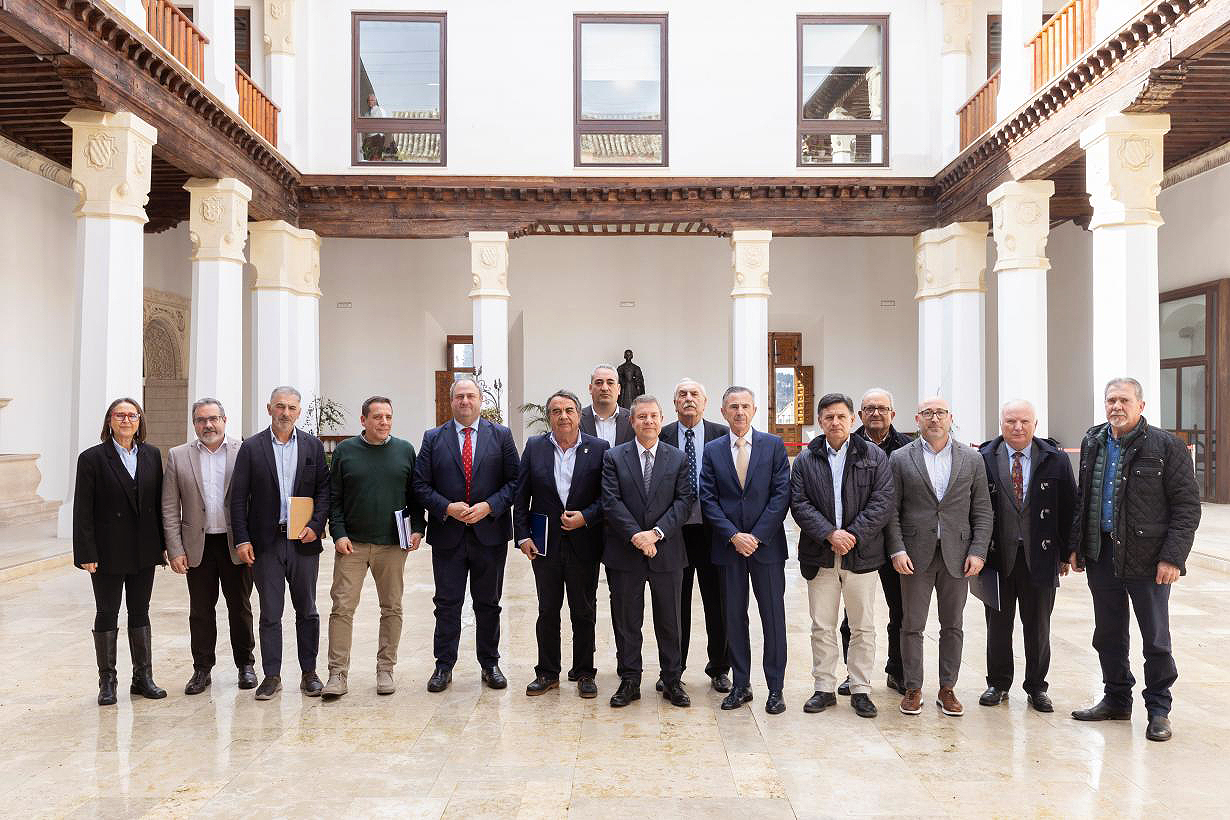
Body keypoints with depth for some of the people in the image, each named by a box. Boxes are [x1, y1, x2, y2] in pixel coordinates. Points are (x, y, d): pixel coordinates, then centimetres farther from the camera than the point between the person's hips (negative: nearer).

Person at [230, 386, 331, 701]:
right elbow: (238, 497, 0)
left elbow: (324, 488, 4)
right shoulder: (251, 447, 2)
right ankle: (272, 676, 16)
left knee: (307, 610, 9)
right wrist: (242, 539, -6)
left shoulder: (313, 446, 5)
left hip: (303, 540, 1)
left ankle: (309, 673, 19)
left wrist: (316, 525, -9)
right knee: (270, 613, 5)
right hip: (266, 542, -1)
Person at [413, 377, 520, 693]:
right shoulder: (433, 438, 4)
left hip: (490, 533, 0)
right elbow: (421, 484, 1)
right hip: (448, 535, 0)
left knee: (488, 603, 10)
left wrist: (489, 506, -13)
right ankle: (444, 666, 18)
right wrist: (447, 507, -13)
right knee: (447, 604, 6)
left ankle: (490, 664, 23)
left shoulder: (501, 435, 4)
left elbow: (515, 481, 0)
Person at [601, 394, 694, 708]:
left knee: (669, 620, 9)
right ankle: (629, 681, 20)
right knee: (626, 620, 7)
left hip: (666, 551, 1)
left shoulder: (678, 459, 6)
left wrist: (657, 532, -15)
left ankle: (672, 681, 22)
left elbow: (684, 500, -2)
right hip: (624, 552, -1)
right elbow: (611, 502, -7)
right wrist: (636, 535, -17)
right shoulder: (613, 457, 2)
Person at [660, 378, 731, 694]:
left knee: (718, 601, 9)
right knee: (675, 602, 10)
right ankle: (673, 668, 24)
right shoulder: (661, 437, 2)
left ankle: (719, 668, 24)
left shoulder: (722, 435, 2)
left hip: (713, 528, 0)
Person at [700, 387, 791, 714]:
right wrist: (733, 535, -11)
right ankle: (741, 685, 20)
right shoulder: (713, 450, 5)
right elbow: (708, 500, 1)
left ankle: (775, 688, 15)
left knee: (773, 617, 3)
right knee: (734, 617, 8)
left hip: (767, 544, -1)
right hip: (728, 547, 2)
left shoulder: (774, 445, 1)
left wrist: (756, 536, -11)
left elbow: (781, 494, -5)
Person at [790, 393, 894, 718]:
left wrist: (853, 535, -14)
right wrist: (830, 534, -14)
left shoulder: (874, 456, 3)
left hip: (861, 554, -1)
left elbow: (882, 502, -5)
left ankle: (860, 690, 18)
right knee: (822, 627, 7)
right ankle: (825, 688, 18)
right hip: (820, 555, 1)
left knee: (863, 627, 6)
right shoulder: (805, 461, 6)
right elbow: (800, 504, -1)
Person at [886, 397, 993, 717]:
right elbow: (892, 510, 0)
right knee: (912, 626, 5)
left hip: (957, 555, 2)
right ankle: (913, 689, 17)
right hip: (915, 555, -1)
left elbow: (982, 511, 5)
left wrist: (978, 552, -4)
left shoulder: (972, 459, 6)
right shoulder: (900, 459, 2)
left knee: (952, 626, 9)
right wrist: (897, 550, -9)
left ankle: (947, 688, 22)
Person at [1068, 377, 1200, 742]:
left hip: (1147, 559, -5)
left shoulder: (1166, 446, -7)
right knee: (1108, 634, 14)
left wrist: (1173, 557, -15)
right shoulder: (1093, 443, 8)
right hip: (1101, 554, 5)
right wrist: (1076, 546, 10)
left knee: (1156, 638, 6)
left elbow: (1188, 506, -8)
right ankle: (1116, 700, 29)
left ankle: (1158, 710, 21)